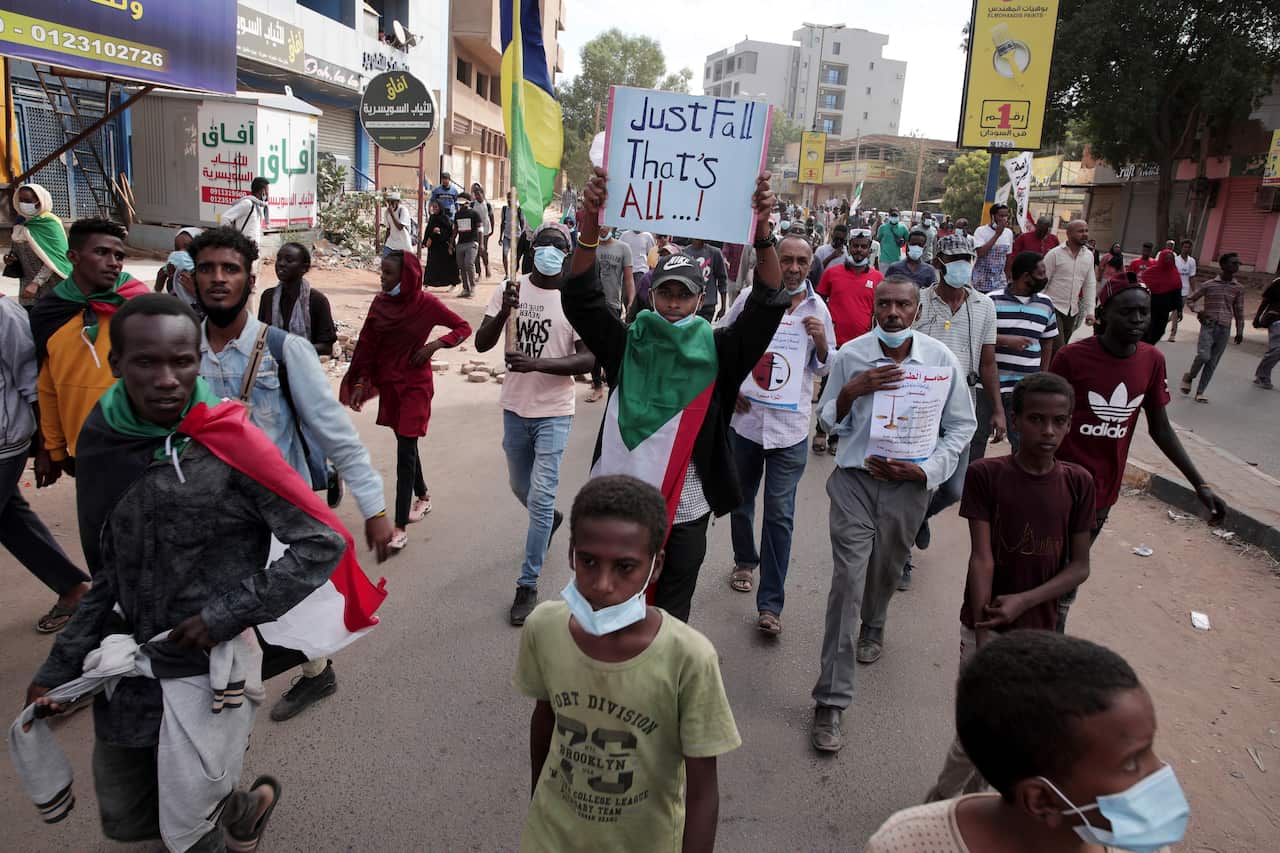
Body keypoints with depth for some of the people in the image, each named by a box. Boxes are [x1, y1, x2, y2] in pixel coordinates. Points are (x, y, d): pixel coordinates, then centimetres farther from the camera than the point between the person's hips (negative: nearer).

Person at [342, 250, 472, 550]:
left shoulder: (426, 303, -12)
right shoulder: (380, 303, -1)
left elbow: (464, 327, -4)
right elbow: (368, 346, 4)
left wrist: (435, 344, -18)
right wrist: (361, 383, -1)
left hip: (415, 385, -5)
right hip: (388, 384, 5)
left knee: (405, 449, -6)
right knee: (405, 444, 17)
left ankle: (401, 527, -3)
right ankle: (423, 496, 40)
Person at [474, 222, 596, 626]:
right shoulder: (510, 291, -2)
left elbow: (589, 358, -15)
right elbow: (482, 344, -7)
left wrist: (537, 363, -28)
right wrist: (505, 311, -26)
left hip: (554, 413, -4)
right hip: (515, 407, 4)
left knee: (540, 497, -6)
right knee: (521, 487, 21)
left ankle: (528, 585, 5)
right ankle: (551, 518, 54)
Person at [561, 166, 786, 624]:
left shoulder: (715, 351, -3)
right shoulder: (627, 344, -1)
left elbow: (766, 308, -15)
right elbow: (581, 298, -13)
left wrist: (763, 234, -31)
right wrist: (590, 228, -30)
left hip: (685, 513, 0)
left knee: (671, 615, 15)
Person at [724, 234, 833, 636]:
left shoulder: (817, 309, 3)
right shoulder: (751, 297, -2)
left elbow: (823, 367, 11)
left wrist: (821, 340, -10)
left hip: (790, 425, -1)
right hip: (745, 417, 1)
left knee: (779, 513, -4)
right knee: (740, 499, 17)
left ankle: (769, 603, 2)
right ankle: (745, 560, 44)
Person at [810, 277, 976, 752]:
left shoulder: (941, 359, -4)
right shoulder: (850, 356, -4)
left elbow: (961, 426, 5)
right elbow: (828, 422, 4)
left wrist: (925, 469, -10)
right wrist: (852, 391, -16)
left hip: (909, 484, 2)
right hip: (855, 480, -1)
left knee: (886, 571, 18)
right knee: (847, 582, -8)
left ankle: (873, 625, 55)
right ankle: (830, 702, -4)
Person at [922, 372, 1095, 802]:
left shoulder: (1078, 483, -2)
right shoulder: (986, 475, -11)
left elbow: (1080, 566, 0)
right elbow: (982, 560, -14)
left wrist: (1023, 601, -14)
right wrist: (984, 641, -18)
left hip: (1038, 629, 3)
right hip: (986, 624, -3)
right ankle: (938, 808, 20)